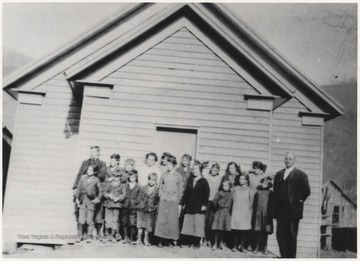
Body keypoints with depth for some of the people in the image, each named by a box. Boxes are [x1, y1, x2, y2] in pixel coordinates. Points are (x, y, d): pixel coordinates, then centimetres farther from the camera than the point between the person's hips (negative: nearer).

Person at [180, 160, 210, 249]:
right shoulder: (190, 180, 11)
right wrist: (183, 203, 9)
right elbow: (186, 192, 13)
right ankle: (191, 241, 14)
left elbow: (206, 194, -6)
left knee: (198, 225, -1)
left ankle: (197, 243, 7)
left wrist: (204, 205, -11)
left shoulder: (204, 181, -3)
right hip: (189, 206, 5)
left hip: (199, 207, -5)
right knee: (189, 225, 5)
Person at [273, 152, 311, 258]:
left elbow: (306, 191, -4)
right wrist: (275, 206, 9)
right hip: (280, 209, 5)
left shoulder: (300, 174, -1)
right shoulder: (278, 174, 15)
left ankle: (291, 256, 10)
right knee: (280, 234, 4)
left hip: (293, 209, -4)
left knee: (292, 235, 1)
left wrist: (299, 201, -3)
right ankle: (284, 256, 14)